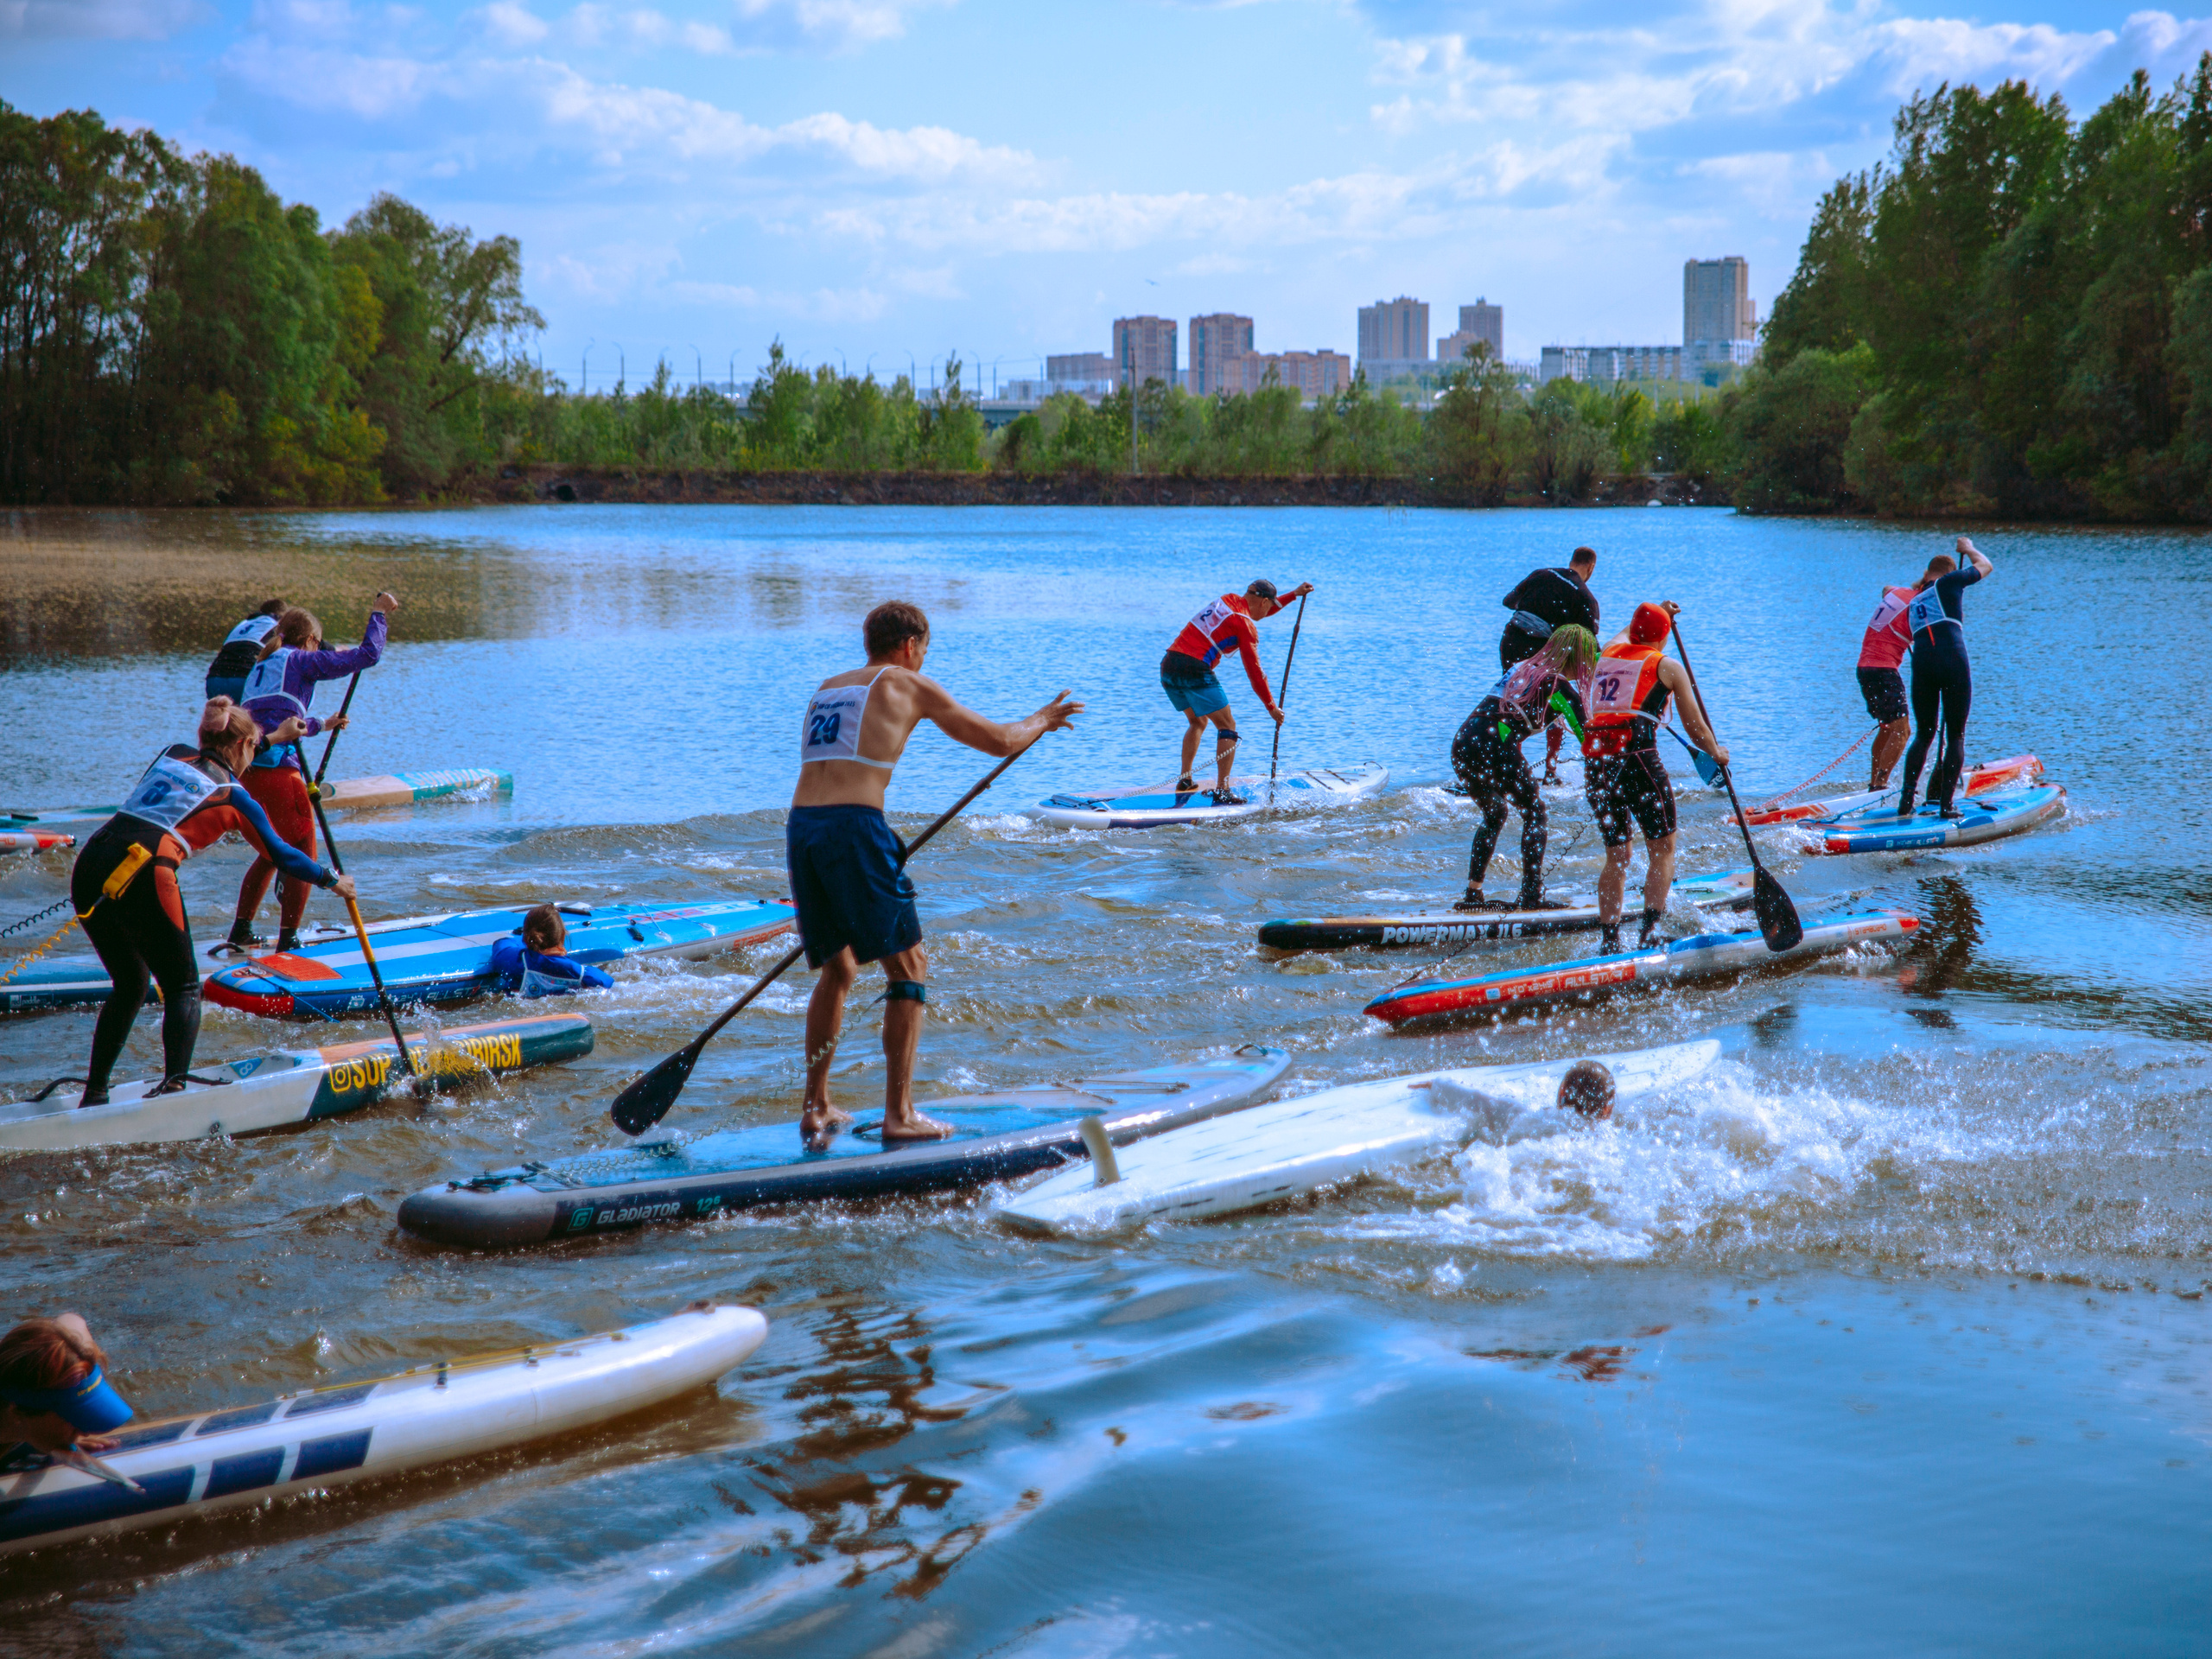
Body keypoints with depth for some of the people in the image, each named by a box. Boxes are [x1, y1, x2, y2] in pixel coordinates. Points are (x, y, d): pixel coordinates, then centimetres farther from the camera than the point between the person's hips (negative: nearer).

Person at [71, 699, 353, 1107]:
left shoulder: (174, 753, 25)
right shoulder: (233, 797, 11)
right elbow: (281, 855, 22)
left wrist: (275, 738, 62)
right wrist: (333, 882, 38)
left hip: (89, 864, 6)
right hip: (141, 874, -6)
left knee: (129, 988, 22)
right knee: (183, 988, 7)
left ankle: (93, 1096, 19)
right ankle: (173, 1086, -14)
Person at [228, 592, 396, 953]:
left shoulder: (261, 668, 25)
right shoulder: (301, 661, 3)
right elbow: (367, 655, -1)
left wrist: (322, 725, 56)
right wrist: (378, 613, 13)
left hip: (249, 770, 8)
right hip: (279, 770, -8)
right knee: (302, 857, 3)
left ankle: (241, 930, 28)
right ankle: (288, 942, 3)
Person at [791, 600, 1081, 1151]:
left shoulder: (826, 689, 25)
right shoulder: (908, 685, 8)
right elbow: (999, 741, 11)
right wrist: (1041, 721, 32)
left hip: (800, 827, 6)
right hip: (855, 829, -6)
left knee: (836, 971, 21)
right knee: (909, 967, 5)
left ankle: (816, 1109, 21)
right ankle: (898, 1115, 2)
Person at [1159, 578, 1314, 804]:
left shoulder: (1228, 599, 18)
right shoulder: (1246, 625, -4)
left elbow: (1257, 613, 38)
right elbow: (1254, 671, -4)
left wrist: (1294, 594, 41)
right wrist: (1272, 707, 4)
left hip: (1168, 665, 8)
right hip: (1194, 669, -8)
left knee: (1198, 722, 27)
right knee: (1227, 726, 1)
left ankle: (1184, 780, 23)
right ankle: (1222, 790, -7)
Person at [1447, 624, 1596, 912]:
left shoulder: (1519, 668, 23)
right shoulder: (1558, 685, 2)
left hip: (1462, 744, 7)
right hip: (1496, 748, -7)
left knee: (1495, 814, 25)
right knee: (1534, 812, 10)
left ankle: (1472, 894, 20)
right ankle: (1531, 896, 5)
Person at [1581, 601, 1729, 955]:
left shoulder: (1609, 653, 21)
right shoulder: (1666, 666, 9)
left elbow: (1627, 633, 48)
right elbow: (1694, 726, 15)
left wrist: (1658, 611, 65)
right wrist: (1716, 753, 34)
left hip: (1595, 763, 5)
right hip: (1637, 757, -5)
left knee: (1616, 857, 14)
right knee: (1663, 852, 3)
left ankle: (1610, 943, 8)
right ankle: (1650, 935, -12)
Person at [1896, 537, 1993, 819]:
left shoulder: (1913, 604, 25)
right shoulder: (1948, 583, 11)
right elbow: (1986, 566, 27)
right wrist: (1968, 549, 43)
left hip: (1921, 662, 5)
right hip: (1953, 661, -5)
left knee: (1923, 735, 14)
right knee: (1956, 736, 4)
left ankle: (1906, 801, 2)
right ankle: (1946, 804, -3)